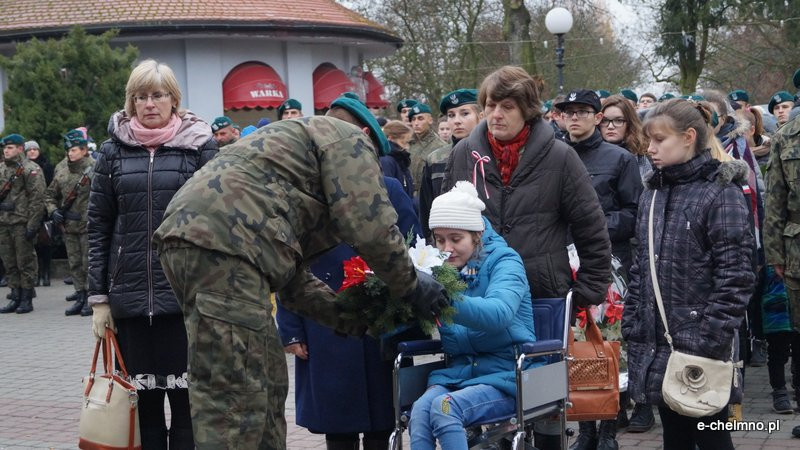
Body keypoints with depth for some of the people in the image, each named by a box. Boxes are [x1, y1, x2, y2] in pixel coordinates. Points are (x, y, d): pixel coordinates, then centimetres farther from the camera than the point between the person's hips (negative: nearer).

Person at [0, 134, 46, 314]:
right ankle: (15, 298, 17)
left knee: (25, 263, -1)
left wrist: (32, 225, -16)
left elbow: (37, 200, -12)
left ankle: (27, 299, 5)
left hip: (22, 224, -7)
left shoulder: (31, 170, -7)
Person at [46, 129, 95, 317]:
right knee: (74, 264, 11)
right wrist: (53, 211, 4)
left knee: (89, 264, -2)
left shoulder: (94, 169, -8)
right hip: (69, 226, 6)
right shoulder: (62, 173, 10)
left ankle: (92, 300, 6)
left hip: (88, 226, -6)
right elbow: (49, 194, 19)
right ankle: (81, 298, 19)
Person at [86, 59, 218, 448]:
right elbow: (98, 227, 8)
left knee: (187, 399, 1)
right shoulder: (113, 150, 8)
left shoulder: (199, 145, 3)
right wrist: (98, 298, 3)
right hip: (130, 297, 2)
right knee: (144, 401, 7)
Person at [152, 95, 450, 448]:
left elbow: (293, 281, 34)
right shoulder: (347, 137, 12)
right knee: (234, 399, -10)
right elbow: (370, 226, -2)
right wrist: (411, 286, 14)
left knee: (266, 383, 15)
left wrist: (357, 320, 32)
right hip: (221, 241, -10)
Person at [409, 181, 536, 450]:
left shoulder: (504, 261, -5)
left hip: (506, 376, -4)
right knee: (420, 410, -28)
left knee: (444, 407, -31)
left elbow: (499, 312, -27)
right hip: (458, 371, 4)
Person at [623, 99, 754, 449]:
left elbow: (735, 278, -15)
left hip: (701, 347, -6)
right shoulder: (653, 192, 11)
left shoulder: (722, 193, -10)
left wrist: (710, 341, -19)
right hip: (657, 345, 6)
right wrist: (632, 329, 10)